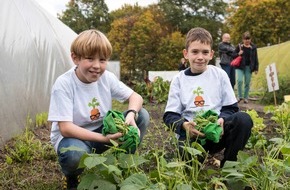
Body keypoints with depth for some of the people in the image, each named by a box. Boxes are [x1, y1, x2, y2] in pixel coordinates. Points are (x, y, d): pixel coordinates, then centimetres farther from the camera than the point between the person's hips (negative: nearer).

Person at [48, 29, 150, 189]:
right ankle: (72, 177, -1)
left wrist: (131, 114, -26)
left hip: (101, 130, 5)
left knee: (142, 115, -13)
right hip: (72, 136, -4)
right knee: (75, 153, -41)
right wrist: (104, 138, -35)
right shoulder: (63, 84, -23)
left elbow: (135, 97, -2)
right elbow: (65, 128, -27)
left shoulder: (107, 77, -9)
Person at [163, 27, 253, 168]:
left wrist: (222, 120, -17)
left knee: (244, 119, -28)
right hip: (191, 132, -2)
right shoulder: (179, 79, 5)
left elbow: (231, 108, 6)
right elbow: (170, 115, 1)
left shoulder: (219, 74, 6)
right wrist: (184, 125, -22)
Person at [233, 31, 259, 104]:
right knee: (240, 80, -17)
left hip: (249, 67, 2)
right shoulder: (239, 46, 1)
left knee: (247, 83, 5)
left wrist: (256, 68, 5)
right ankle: (240, 96, 0)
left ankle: (246, 98, 17)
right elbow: (233, 55, 8)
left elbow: (255, 58, 9)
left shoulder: (253, 47, 5)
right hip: (240, 66, -1)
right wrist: (238, 54, -13)